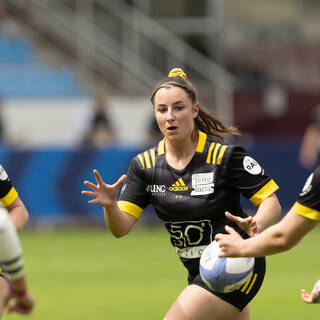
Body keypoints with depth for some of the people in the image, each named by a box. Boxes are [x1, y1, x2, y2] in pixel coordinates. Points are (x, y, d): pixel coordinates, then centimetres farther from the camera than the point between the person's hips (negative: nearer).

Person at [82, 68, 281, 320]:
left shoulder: (225, 156, -16)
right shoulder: (145, 165, -2)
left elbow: (272, 202, -13)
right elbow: (121, 227, -6)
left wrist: (255, 226, -35)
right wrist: (109, 205, -29)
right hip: (198, 274, 6)